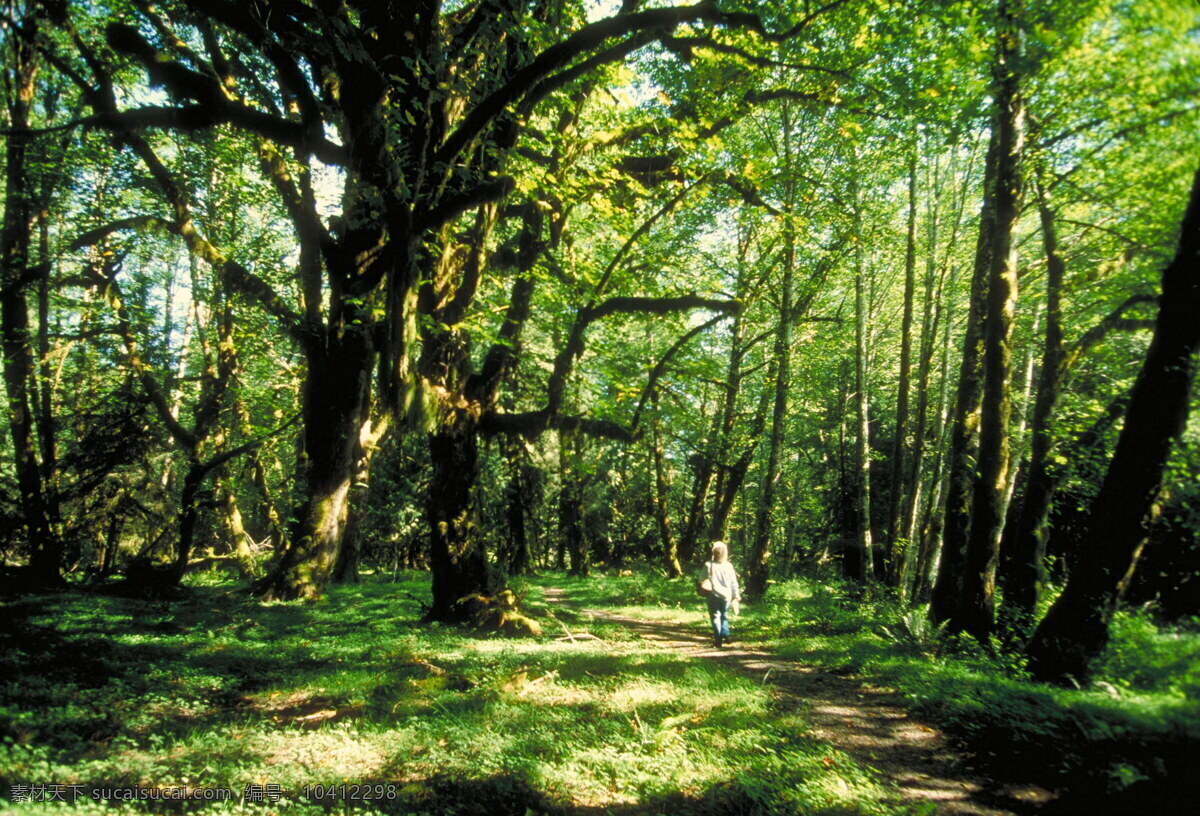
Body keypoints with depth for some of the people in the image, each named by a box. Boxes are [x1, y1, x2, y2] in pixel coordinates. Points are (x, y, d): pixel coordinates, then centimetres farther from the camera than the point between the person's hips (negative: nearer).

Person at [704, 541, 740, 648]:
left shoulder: (709, 565, -10)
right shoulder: (729, 566, -3)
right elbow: (734, 583, 2)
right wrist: (736, 596, 9)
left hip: (714, 595, -2)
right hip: (726, 595, 2)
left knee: (716, 617, 4)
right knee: (724, 616, 21)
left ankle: (718, 640, 1)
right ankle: (725, 634, 7)